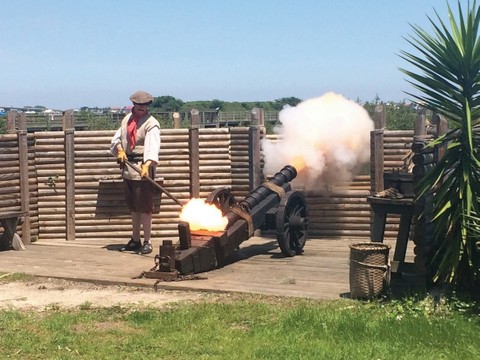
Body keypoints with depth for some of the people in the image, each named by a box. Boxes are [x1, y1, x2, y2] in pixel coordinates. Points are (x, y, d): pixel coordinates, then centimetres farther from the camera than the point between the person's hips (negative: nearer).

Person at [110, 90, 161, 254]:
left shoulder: (151, 123, -11)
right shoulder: (127, 119, 12)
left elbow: (152, 147, -24)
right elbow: (117, 138, 16)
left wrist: (147, 165, -39)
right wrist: (120, 150, -6)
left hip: (143, 168, -7)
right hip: (128, 167, 7)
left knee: (144, 207, -5)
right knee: (133, 208, 16)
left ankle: (147, 242, 4)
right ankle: (135, 241, 27)